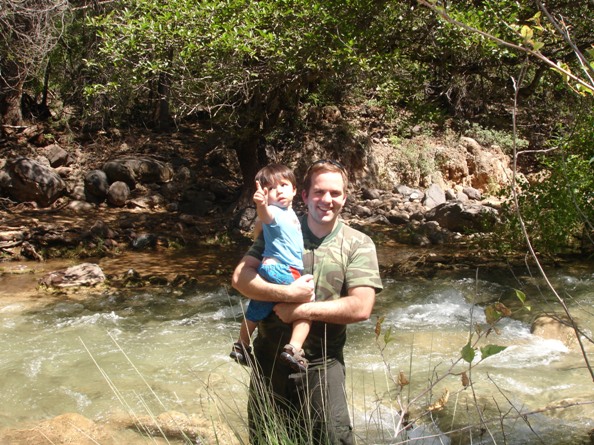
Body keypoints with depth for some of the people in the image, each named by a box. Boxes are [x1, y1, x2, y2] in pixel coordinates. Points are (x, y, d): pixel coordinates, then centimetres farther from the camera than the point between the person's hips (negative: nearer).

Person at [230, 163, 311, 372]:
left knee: (256, 312, 23)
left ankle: (241, 347, 38)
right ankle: (293, 348, -22)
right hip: (279, 270, -10)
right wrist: (261, 204, -59)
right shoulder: (274, 212, -13)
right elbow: (266, 215, -41)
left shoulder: (289, 213, 17)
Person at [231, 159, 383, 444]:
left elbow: (361, 308, -14)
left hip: (321, 363, -2)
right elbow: (240, 277, -6)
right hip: (269, 357, 2)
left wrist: (299, 311, -17)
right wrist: (288, 294, -21)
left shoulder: (359, 245, -4)